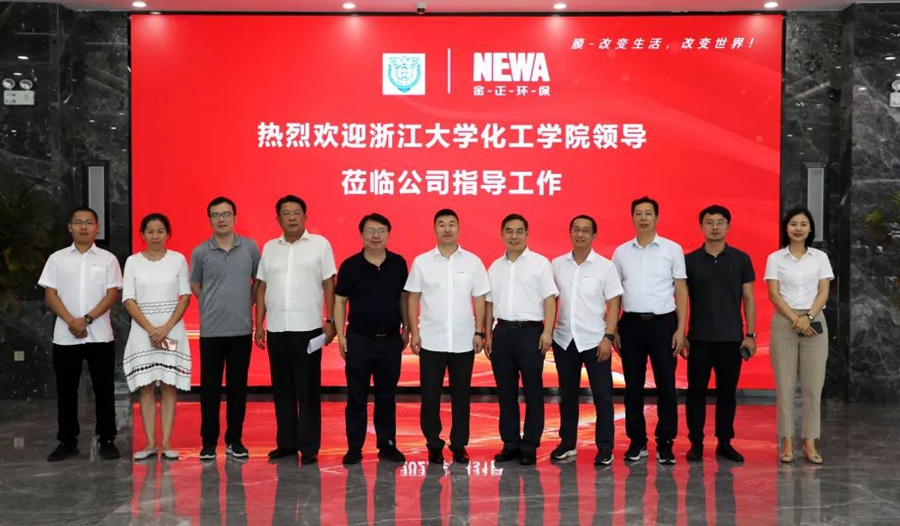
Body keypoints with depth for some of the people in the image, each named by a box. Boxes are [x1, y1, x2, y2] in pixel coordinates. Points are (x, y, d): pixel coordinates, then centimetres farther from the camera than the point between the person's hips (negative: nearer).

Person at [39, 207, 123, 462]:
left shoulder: (108, 259, 5)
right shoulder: (57, 258, 8)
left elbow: (112, 294, -3)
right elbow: (50, 295, 2)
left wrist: (87, 319, -14)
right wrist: (71, 321, -12)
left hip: (100, 335, -1)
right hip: (65, 336, 1)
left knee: (104, 390, 2)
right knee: (66, 390, 6)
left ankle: (107, 440, 11)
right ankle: (67, 441, 17)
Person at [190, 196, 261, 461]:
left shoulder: (250, 247, 2)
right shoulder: (200, 252, 0)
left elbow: (258, 282, 13)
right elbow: (195, 287, 11)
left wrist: (246, 305, 8)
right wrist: (215, 306, 9)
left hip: (242, 329, 1)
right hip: (211, 330, -1)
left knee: (238, 386, 7)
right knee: (210, 387, 4)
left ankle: (235, 440, 18)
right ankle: (209, 441, 15)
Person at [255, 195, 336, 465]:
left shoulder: (320, 244, 1)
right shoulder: (269, 248, 11)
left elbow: (329, 284, 0)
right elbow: (261, 288, 12)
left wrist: (330, 321, -6)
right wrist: (259, 325, 7)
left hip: (308, 329, -4)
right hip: (276, 329, 4)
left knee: (308, 390, 0)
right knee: (281, 389, 10)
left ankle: (309, 447, 7)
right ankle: (286, 443, 20)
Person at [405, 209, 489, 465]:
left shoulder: (473, 261, 4)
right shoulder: (421, 262, 2)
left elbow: (479, 299, 6)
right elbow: (413, 298, 4)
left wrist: (479, 332, 0)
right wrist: (414, 332, -2)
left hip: (463, 341, 1)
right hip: (431, 341, 0)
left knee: (461, 395, 7)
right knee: (430, 395, 4)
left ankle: (459, 445, 19)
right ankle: (434, 445, 16)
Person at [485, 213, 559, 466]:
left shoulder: (540, 263, 0)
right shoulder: (495, 267, 13)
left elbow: (550, 299, -5)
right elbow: (490, 303, 16)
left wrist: (547, 332, -14)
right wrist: (488, 335, 11)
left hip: (530, 331, -4)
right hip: (502, 332, 4)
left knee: (532, 392, 1)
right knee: (505, 391, 8)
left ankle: (530, 446, 9)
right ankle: (510, 444, 18)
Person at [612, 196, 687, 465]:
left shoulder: (672, 249, 2)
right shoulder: (621, 252, 8)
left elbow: (681, 290, 2)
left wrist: (681, 329, -5)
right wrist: (612, 330, 4)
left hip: (663, 322, -2)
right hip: (631, 323, 2)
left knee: (666, 385, 1)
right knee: (633, 386, 6)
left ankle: (665, 443, 12)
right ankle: (637, 442, 17)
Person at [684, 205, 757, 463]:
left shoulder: (741, 260, 4)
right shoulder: (689, 261, 2)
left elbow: (748, 299, 5)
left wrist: (750, 334, -2)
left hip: (731, 338, 1)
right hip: (699, 338, 0)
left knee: (727, 391, 7)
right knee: (696, 391, 3)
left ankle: (725, 443, 18)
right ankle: (696, 443, 13)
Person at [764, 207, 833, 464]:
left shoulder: (820, 257, 8)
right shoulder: (775, 258, 4)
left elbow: (824, 292, 1)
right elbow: (774, 294, -3)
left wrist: (808, 317, -14)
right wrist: (795, 319, -14)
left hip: (814, 323, 1)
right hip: (784, 323, -1)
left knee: (812, 386, 1)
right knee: (785, 385, 0)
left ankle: (810, 442, 9)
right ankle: (787, 441, 7)